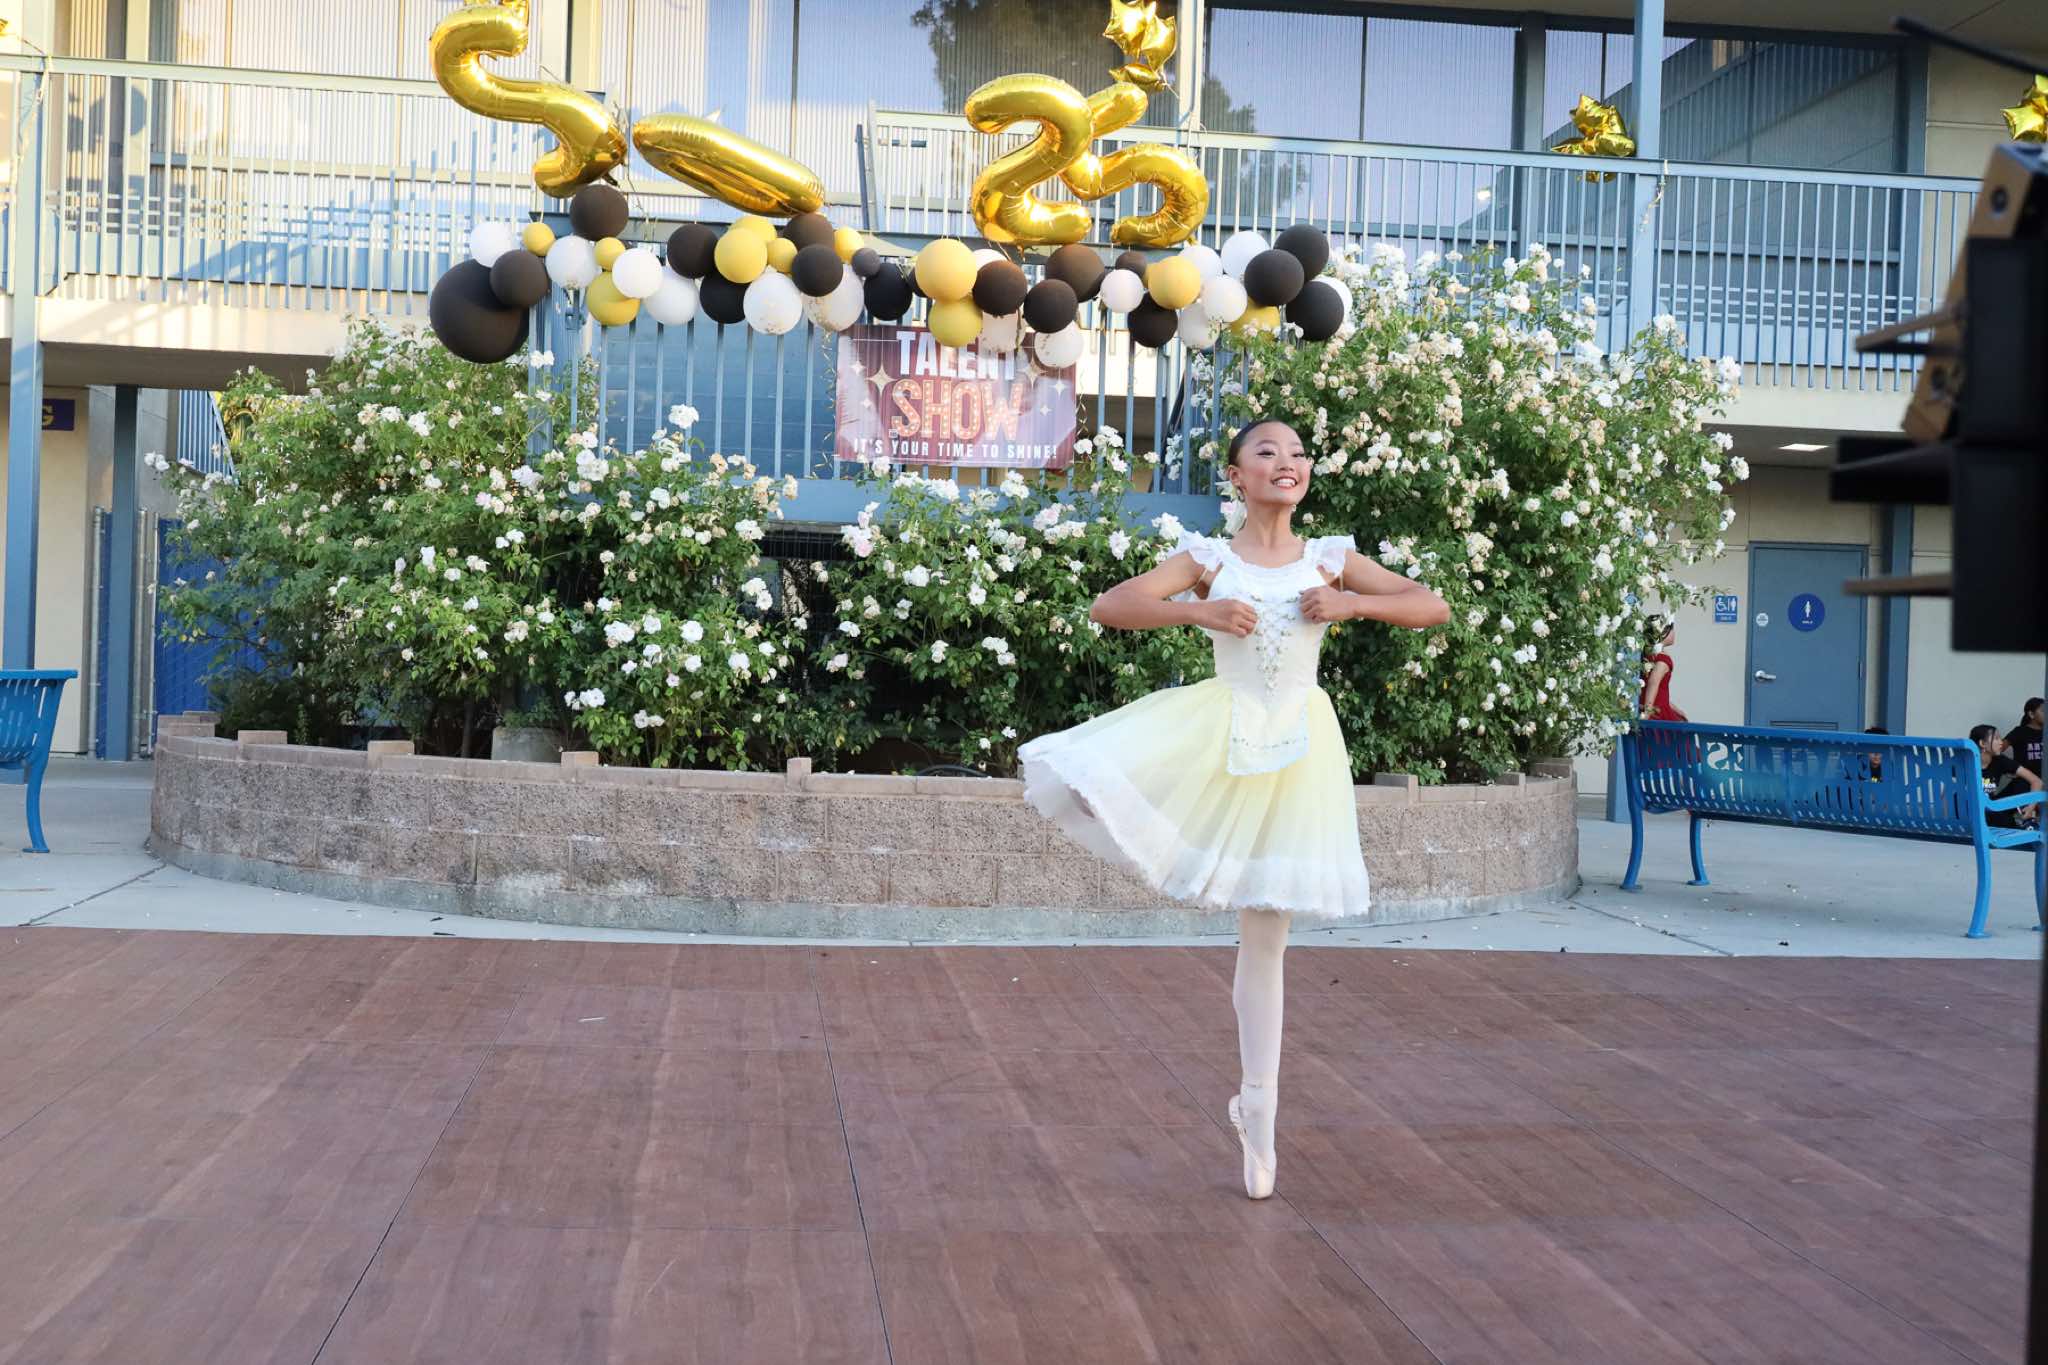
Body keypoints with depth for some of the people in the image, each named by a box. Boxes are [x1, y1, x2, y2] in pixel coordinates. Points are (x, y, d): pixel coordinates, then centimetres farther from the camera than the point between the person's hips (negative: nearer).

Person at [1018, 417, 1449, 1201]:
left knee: (1265, 942, 8)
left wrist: (1353, 604, -11)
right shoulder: (1210, 560, 0)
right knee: (1085, 782, -30)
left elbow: (1434, 608, 5)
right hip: (1217, 736, -1)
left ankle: (1259, 1111, 21)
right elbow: (1108, 607, -8)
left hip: (1294, 751, 1)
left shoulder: (1331, 561, 6)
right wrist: (1197, 611, -21)